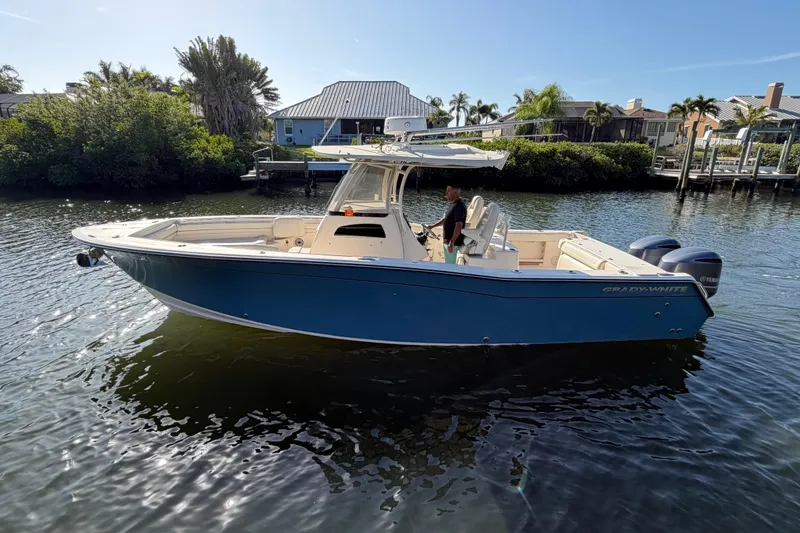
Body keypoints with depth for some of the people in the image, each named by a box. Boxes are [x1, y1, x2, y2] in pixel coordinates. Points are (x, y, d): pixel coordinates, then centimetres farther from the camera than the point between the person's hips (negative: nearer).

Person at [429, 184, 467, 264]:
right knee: (448, 263, 19)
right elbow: (446, 219, 23)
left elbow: (459, 225, -27)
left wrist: (452, 242, -29)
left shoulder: (459, 206, -20)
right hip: (448, 240, 10)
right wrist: (433, 226, 19)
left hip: (453, 242, -10)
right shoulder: (453, 204, 12)